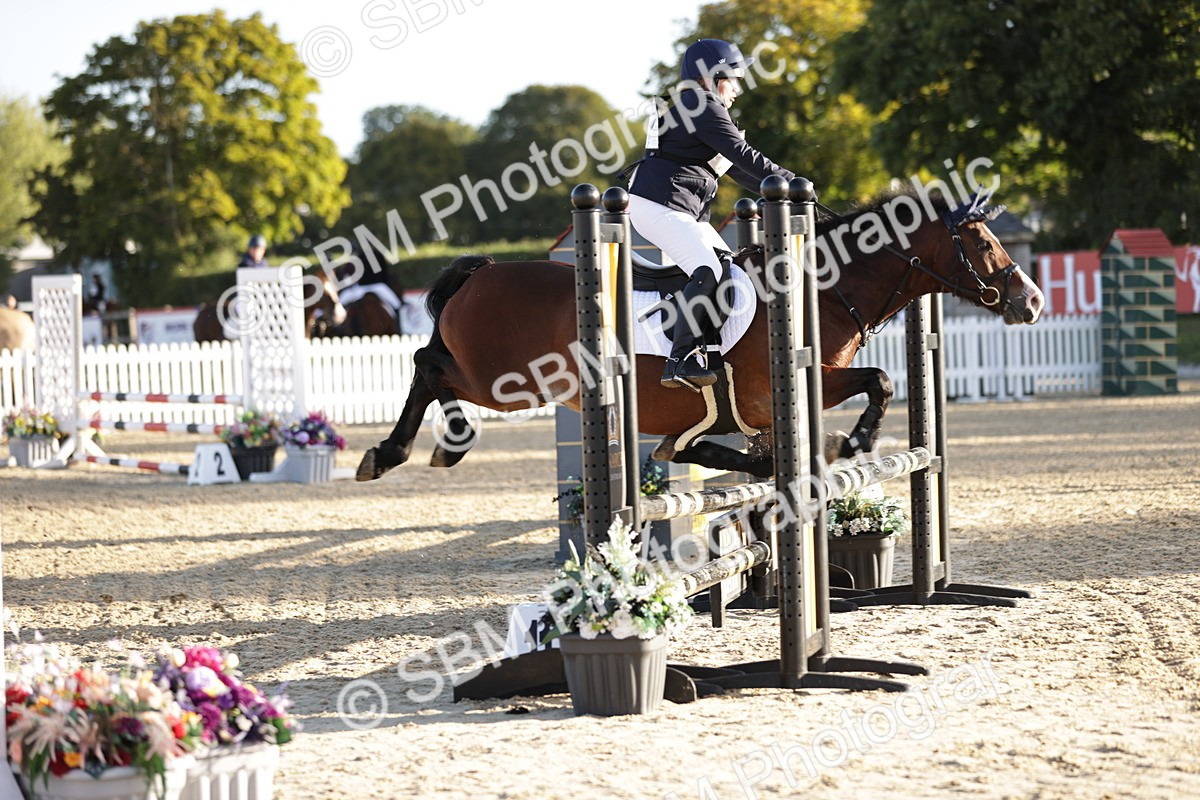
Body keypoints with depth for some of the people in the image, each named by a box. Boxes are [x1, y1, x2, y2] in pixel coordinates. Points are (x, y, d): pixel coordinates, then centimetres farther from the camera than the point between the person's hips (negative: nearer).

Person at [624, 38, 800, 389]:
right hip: (660, 205, -11)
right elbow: (743, 156, -14)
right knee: (707, 272, -22)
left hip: (681, 210, 11)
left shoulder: (697, 107, 23)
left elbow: (735, 167, 25)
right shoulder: (703, 107, -10)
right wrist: (789, 181, -7)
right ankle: (680, 361, -26)